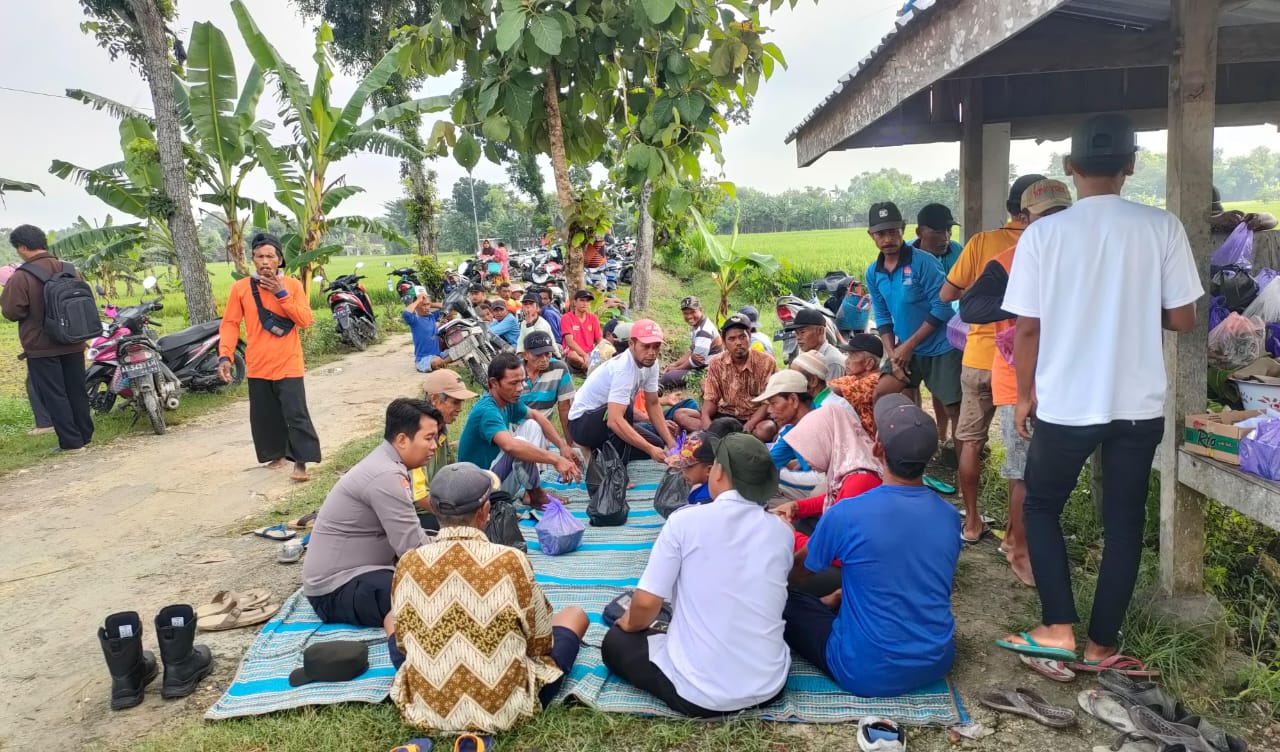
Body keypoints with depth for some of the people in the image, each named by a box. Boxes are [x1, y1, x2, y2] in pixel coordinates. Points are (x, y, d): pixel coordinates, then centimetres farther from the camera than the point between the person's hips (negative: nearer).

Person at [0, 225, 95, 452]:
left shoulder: (21, 276, -16)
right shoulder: (71, 270, 1)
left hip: (41, 347, -5)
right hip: (73, 344, 5)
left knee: (54, 395, 2)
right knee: (77, 390, 14)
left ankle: (70, 442, 4)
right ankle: (85, 435, 21)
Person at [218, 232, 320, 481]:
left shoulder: (293, 285, -1)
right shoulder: (240, 288, 1)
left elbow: (305, 320, -8)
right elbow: (230, 324, 0)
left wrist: (282, 294, -16)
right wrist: (225, 356, -11)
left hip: (288, 364, -2)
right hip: (258, 366, 2)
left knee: (296, 414, -6)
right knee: (264, 416, 12)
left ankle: (300, 463, 1)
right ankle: (277, 455, 30)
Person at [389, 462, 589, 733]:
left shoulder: (408, 564, -11)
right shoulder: (510, 561, -19)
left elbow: (403, 642, 5)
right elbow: (541, 643, -4)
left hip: (425, 710, 2)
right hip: (505, 710, -2)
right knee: (575, 615, 17)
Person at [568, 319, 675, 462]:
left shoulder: (650, 363, -5)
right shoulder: (623, 368, -31)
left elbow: (653, 405, 5)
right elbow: (614, 421, -40)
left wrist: (671, 443, -4)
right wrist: (650, 449, -39)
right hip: (581, 423, -9)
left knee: (658, 445, 2)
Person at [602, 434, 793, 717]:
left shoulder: (686, 520, -13)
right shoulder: (782, 531, 0)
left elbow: (646, 602, -12)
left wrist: (630, 622, 12)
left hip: (699, 694, -5)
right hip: (770, 686, 5)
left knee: (615, 641, 20)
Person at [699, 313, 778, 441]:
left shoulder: (766, 363, -12)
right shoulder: (716, 363, -3)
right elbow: (710, 400, -4)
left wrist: (748, 427, -29)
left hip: (756, 418, -2)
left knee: (767, 429, -37)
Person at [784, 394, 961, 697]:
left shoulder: (845, 515, -20)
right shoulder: (950, 516, -4)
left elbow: (798, 573, 2)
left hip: (869, 674, -5)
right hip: (937, 663, 5)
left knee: (786, 603, 11)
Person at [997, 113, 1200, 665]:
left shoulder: (1042, 233, -9)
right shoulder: (1162, 227, -5)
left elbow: (1027, 329, -7)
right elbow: (1182, 320, -1)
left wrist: (1026, 395, 6)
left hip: (1064, 405, -1)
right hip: (1138, 404, 2)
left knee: (1041, 507, 17)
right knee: (1124, 521, 14)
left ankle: (1059, 628, 14)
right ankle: (1102, 641, 22)